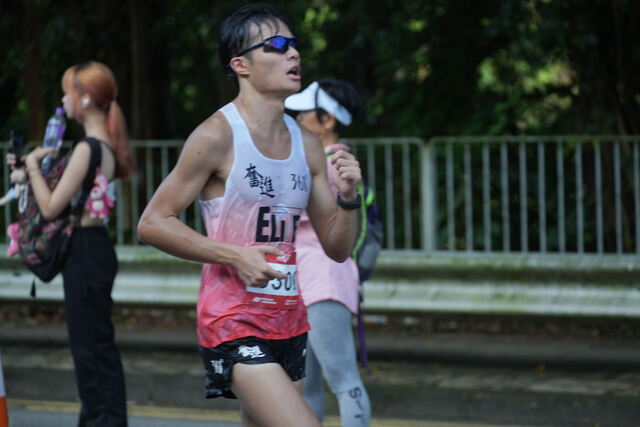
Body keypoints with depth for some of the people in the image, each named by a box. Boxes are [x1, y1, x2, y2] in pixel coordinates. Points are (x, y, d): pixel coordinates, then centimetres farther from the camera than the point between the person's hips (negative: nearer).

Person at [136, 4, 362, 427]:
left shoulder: (307, 143, 11)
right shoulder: (218, 136, -9)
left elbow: (338, 248, 14)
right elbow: (152, 222, -10)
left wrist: (348, 196, -6)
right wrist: (234, 255, -18)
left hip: (289, 323, 8)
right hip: (234, 324, -7)